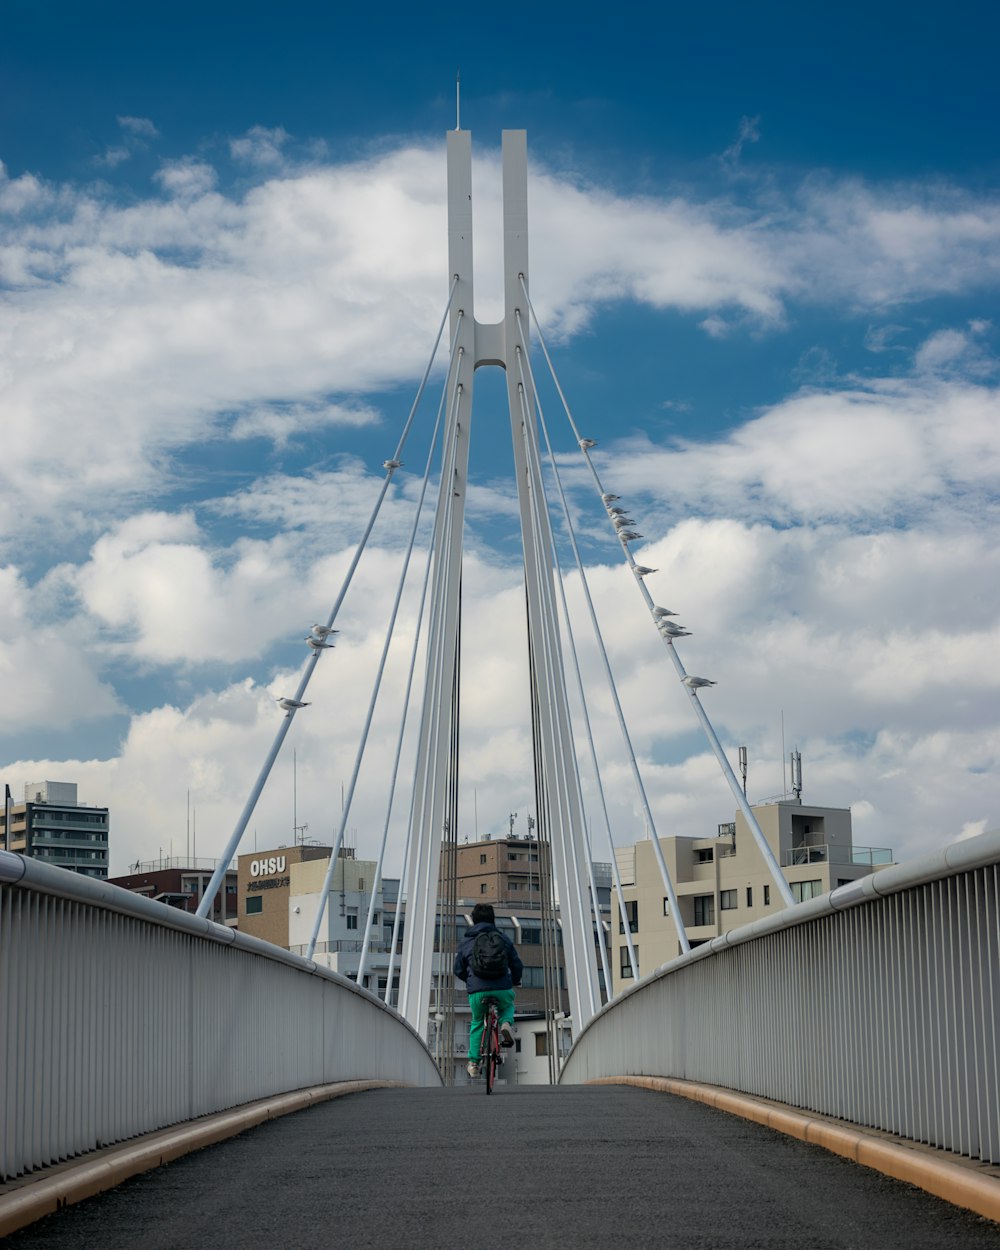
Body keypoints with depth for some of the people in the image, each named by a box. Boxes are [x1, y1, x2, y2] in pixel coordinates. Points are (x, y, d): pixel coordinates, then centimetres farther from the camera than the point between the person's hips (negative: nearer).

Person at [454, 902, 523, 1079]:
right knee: (507, 1007, 33)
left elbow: (459, 970, 17)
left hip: (477, 992, 0)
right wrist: (515, 981, 35)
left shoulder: (465, 942, 11)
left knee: (477, 1023, 25)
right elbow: (517, 965, 13)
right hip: (502, 989, 0)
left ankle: (473, 1063, 23)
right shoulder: (503, 938, 10)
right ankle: (506, 1023, -1)